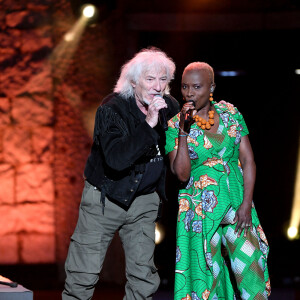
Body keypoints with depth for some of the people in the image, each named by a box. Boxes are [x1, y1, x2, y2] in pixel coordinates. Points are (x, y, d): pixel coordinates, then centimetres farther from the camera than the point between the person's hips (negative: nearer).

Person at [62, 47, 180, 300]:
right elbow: (116, 158, -35)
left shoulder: (171, 108, -2)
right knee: (83, 275, -4)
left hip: (144, 200, 4)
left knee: (144, 279, 2)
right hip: (105, 197, -4)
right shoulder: (112, 109, -19)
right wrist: (149, 125, -39)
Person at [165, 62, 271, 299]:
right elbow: (182, 174, -13)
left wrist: (246, 204, -6)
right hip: (200, 211, -2)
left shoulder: (230, 113, 3)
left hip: (237, 205, 2)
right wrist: (183, 132, -20)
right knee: (205, 276, -2)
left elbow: (248, 160, 3)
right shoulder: (174, 126, -3)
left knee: (250, 270, -6)